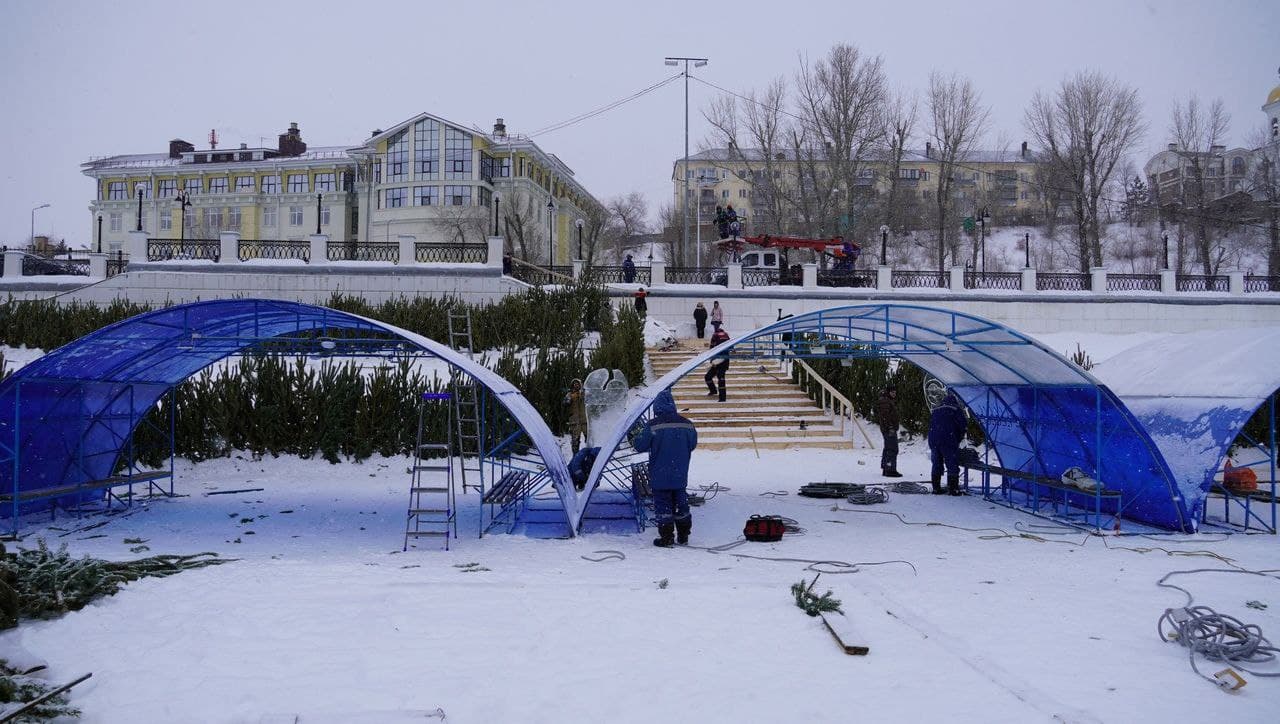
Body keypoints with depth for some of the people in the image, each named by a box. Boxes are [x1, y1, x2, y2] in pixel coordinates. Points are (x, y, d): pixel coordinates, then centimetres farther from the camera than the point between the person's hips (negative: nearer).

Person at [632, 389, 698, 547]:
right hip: (680, 475, 4)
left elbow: (639, 445, -11)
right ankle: (683, 536, 21)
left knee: (663, 504, 4)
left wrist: (633, 440, 11)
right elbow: (692, 444, 10)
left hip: (660, 475, -4)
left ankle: (667, 538, 4)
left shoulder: (652, 426, -15)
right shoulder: (686, 424, -2)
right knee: (681, 502, 15)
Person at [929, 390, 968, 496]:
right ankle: (953, 488, -3)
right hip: (948, 440, -6)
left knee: (936, 464, 12)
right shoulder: (956, 408, 3)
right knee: (952, 464, 0)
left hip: (933, 440, 6)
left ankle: (936, 488, 13)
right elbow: (963, 425, -1)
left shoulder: (936, 409, 22)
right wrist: (958, 440, 12)